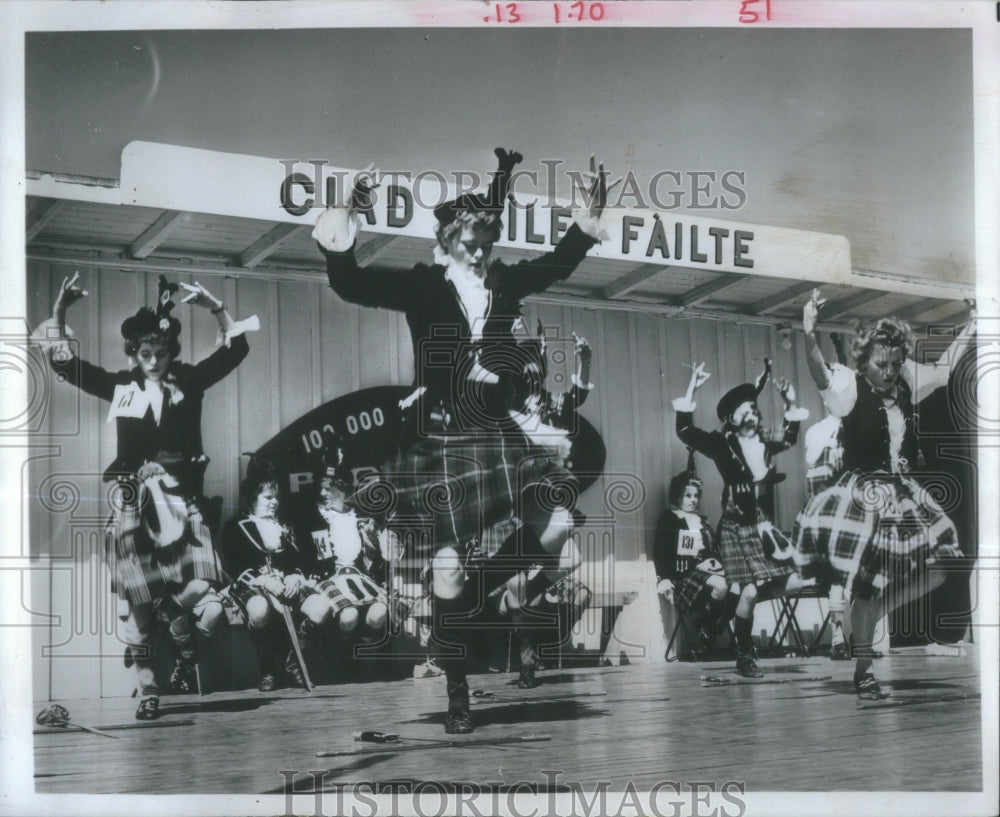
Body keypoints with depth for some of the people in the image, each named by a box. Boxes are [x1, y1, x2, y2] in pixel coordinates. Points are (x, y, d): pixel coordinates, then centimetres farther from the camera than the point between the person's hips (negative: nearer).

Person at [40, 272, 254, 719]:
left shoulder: (189, 381, 6)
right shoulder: (120, 386, 7)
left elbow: (236, 350, -2)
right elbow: (62, 362, 6)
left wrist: (215, 307, -16)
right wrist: (59, 312, -7)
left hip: (180, 499, -1)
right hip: (132, 503, 1)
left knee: (201, 595, -13)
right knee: (140, 602, 2)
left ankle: (186, 649, 20)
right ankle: (148, 690, 14)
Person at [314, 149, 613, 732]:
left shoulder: (506, 284, 6)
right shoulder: (423, 286, -6)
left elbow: (560, 262, 22)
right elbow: (354, 286, -16)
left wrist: (589, 220, 13)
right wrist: (339, 249, -34)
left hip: (496, 435, 4)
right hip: (437, 442, -4)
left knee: (555, 525, -9)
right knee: (447, 568, 0)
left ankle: (470, 600, 17)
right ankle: (458, 695, 16)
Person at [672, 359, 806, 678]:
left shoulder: (764, 443, 8)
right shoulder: (723, 445, -6)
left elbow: (789, 438, 29)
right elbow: (685, 432, -16)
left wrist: (790, 404, 17)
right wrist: (691, 390, -20)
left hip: (763, 527, 5)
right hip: (736, 529, -5)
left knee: (793, 584, -2)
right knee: (749, 593, -11)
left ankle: (738, 595, 20)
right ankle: (744, 657, 5)